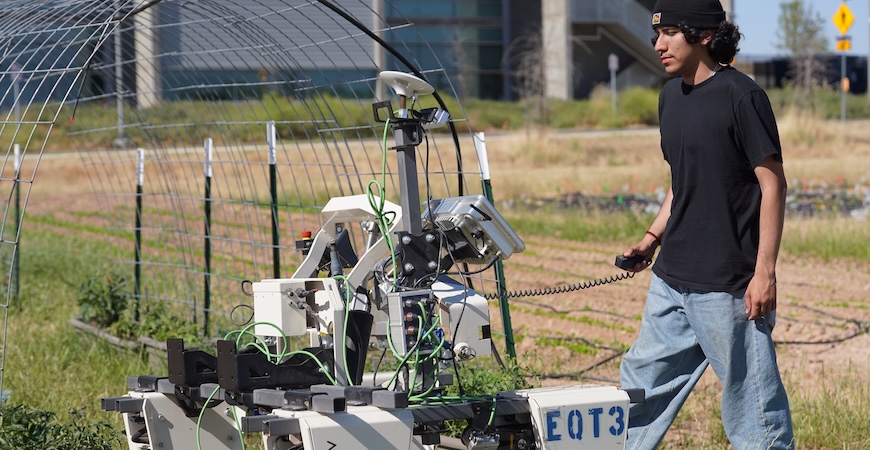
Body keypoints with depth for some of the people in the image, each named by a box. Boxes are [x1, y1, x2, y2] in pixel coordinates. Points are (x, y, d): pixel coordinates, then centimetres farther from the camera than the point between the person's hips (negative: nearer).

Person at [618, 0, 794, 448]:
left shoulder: (740, 95, -12)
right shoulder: (671, 95, 12)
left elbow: (773, 185, -13)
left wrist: (764, 272, -17)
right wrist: (652, 239, 13)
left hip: (727, 285, -8)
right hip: (671, 278, 8)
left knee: (750, 399, -3)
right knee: (643, 381, 15)